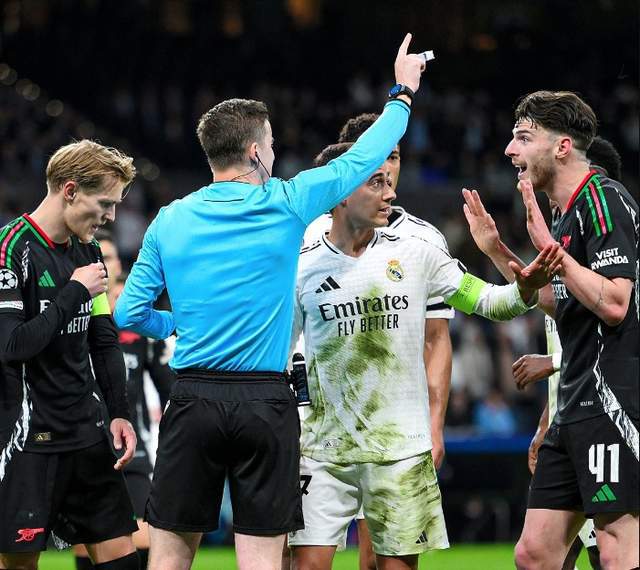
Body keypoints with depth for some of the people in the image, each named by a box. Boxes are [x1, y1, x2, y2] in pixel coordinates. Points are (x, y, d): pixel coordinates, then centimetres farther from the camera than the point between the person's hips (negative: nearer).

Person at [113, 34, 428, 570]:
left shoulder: (170, 221, 4)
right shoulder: (287, 204, -1)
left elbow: (129, 313, 9)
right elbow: (363, 158, 11)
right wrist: (404, 94, 27)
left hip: (193, 400, 2)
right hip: (265, 404, -2)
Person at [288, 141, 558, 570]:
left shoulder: (414, 254, 3)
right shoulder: (303, 267, 0)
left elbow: (486, 300, 5)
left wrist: (526, 288, -16)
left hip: (402, 449, 1)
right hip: (325, 449, -1)